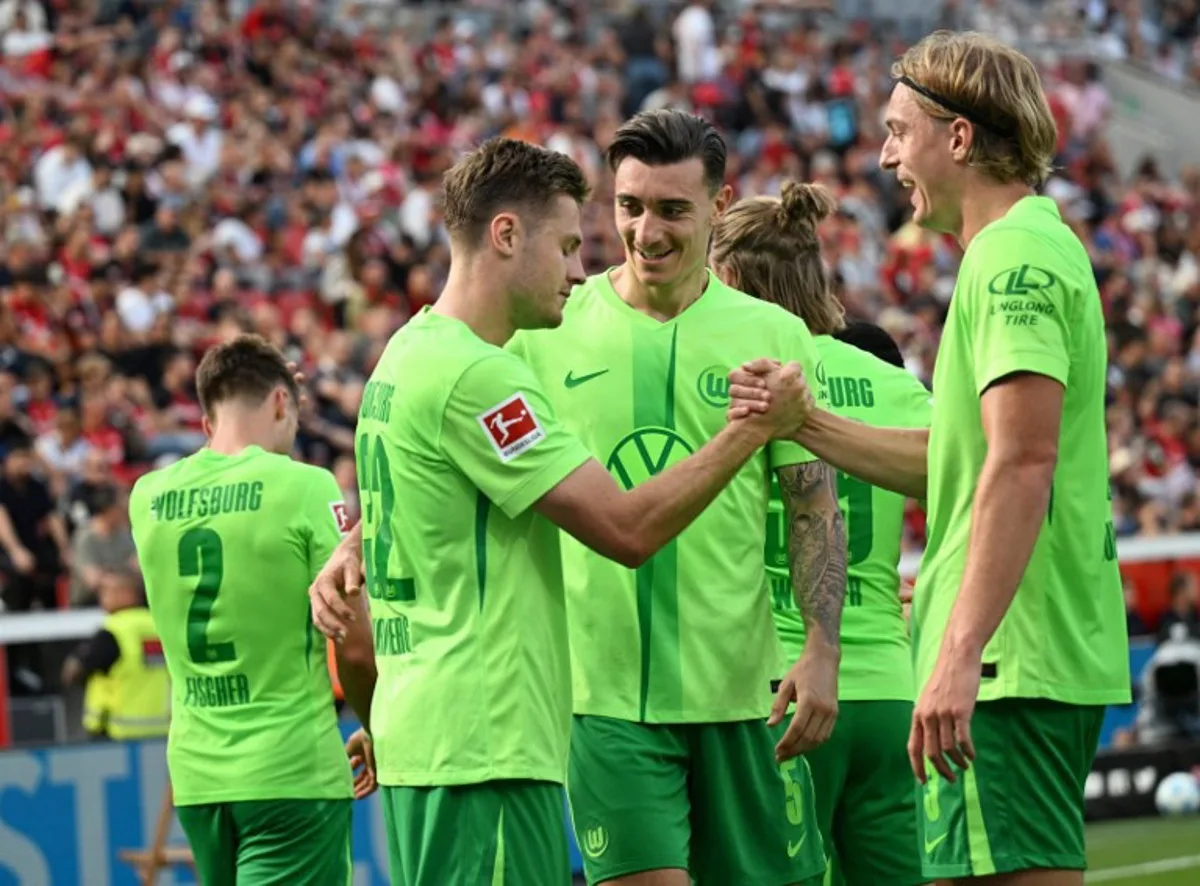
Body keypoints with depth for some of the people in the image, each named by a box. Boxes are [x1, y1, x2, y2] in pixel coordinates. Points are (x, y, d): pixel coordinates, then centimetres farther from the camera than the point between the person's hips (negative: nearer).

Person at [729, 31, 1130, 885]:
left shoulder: (1014, 256, -13)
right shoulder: (1036, 248, 20)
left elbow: (1022, 464, -23)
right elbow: (951, 458, 23)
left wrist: (958, 655, -28)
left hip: (1010, 657, -11)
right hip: (1059, 654, 11)